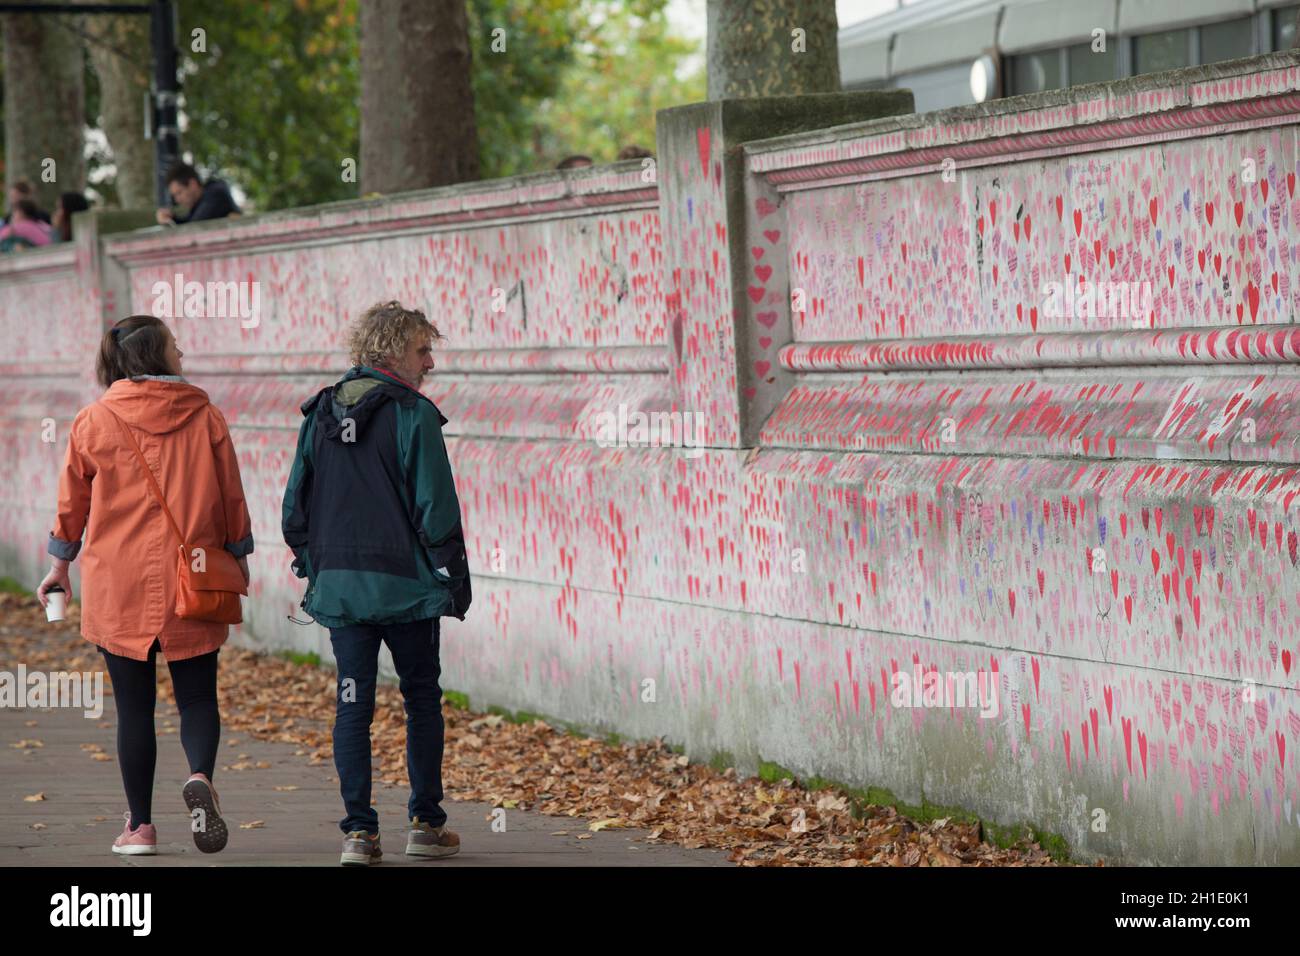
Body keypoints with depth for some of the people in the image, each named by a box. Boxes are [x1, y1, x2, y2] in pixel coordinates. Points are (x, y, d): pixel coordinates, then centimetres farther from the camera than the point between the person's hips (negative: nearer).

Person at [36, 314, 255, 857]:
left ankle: (140, 826, 9)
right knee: (197, 695, 9)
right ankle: (200, 776, -20)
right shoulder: (205, 418, -2)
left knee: (133, 705, 7)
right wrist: (238, 556, 18)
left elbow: (72, 501, 7)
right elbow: (231, 496, 4)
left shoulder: (94, 422, -1)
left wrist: (60, 563, 21)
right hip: (191, 584, 0)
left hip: (117, 587, 0)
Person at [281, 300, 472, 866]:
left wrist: (313, 566, 20)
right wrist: (455, 578, -3)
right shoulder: (413, 415, -10)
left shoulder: (319, 414, 7)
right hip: (405, 584, -4)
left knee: (353, 704, 6)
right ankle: (425, 825, 12)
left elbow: (295, 506, 10)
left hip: (338, 584, 4)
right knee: (422, 701, 9)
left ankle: (358, 831, 0)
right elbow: (436, 508, -12)